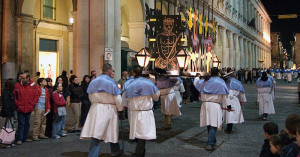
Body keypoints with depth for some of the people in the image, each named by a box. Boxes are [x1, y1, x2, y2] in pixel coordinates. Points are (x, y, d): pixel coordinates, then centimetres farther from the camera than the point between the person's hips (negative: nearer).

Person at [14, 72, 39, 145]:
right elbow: (14, 96, 2)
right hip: (20, 108, -2)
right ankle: (19, 139, 3)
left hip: (29, 109, 2)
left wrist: (32, 104, -1)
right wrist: (17, 104, -4)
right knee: (21, 124, -3)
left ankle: (25, 137, 24)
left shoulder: (33, 85, 0)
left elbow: (36, 96, 5)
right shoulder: (17, 85, -3)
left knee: (27, 123, 12)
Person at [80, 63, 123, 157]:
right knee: (111, 131, 13)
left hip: (96, 108, 3)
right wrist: (120, 109, 10)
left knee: (96, 133, -3)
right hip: (109, 109, -3)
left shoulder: (93, 82, 8)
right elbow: (117, 98, -5)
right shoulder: (111, 82, -7)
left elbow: (90, 97, 14)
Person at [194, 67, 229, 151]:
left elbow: (196, 82, 23)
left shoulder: (205, 81, 6)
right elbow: (225, 94, -5)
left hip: (205, 104, 4)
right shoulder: (221, 82, -3)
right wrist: (227, 105, 0)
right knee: (213, 125, -7)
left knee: (209, 123, 16)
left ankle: (212, 141, 32)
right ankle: (210, 144, -18)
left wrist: (197, 77, 44)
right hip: (216, 105, -4)